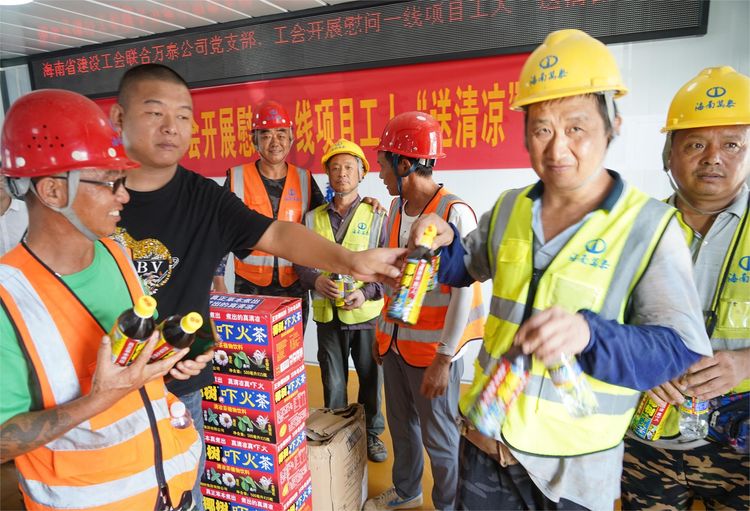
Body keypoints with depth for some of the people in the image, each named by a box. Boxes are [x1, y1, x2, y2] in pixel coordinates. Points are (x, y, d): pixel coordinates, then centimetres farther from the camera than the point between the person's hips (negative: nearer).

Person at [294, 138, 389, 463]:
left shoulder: (376, 216, -4)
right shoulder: (313, 218, 4)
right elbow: (299, 262, 6)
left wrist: (367, 292, -18)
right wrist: (316, 280, -14)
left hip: (367, 314, -2)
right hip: (328, 315, 2)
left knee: (371, 378, 14)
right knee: (333, 383, 16)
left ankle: (372, 433, 36)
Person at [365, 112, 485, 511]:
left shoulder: (455, 214, -18)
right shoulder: (396, 210, 5)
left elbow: (464, 293, -18)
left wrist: (444, 358, -17)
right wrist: (382, 331, 15)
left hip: (432, 349, -7)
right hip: (395, 341, 7)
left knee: (439, 437, 10)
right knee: (401, 425, 22)